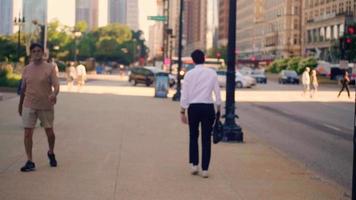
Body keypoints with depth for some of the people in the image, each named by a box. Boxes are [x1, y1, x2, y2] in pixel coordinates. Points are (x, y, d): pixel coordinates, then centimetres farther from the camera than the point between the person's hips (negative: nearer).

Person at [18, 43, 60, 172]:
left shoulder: (50, 68, -4)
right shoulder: (27, 69, 6)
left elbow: (56, 85, -13)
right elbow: (23, 88, 15)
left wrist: (54, 94, -34)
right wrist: (20, 104, 19)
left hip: (46, 106, -2)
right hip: (29, 106, 2)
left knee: (49, 132, 8)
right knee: (27, 133, -4)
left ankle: (51, 153, 36)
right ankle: (30, 162, 1)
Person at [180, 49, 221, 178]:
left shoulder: (189, 74, -3)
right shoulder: (212, 73, 0)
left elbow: (185, 95, -4)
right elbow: (217, 93, 0)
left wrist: (182, 112, 2)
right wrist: (218, 109, 10)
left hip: (193, 107, 0)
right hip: (208, 107, 0)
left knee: (193, 136, 17)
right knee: (206, 139, 6)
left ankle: (194, 165, 13)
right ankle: (205, 169, 5)